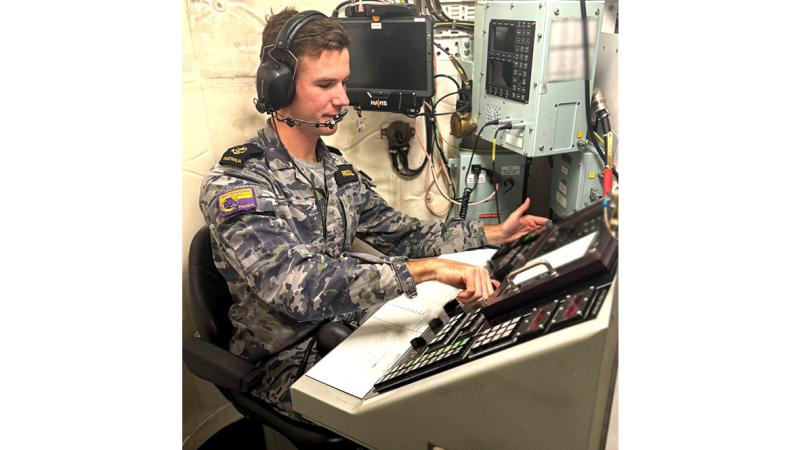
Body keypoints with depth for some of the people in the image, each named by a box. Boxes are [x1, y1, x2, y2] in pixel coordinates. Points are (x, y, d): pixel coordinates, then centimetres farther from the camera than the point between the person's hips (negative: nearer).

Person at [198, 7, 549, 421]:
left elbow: (399, 233, 12)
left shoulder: (338, 169, 4)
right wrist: (428, 268, -41)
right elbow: (299, 289, -35)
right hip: (292, 367, -6)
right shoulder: (235, 185, -21)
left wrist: (493, 234, 5)